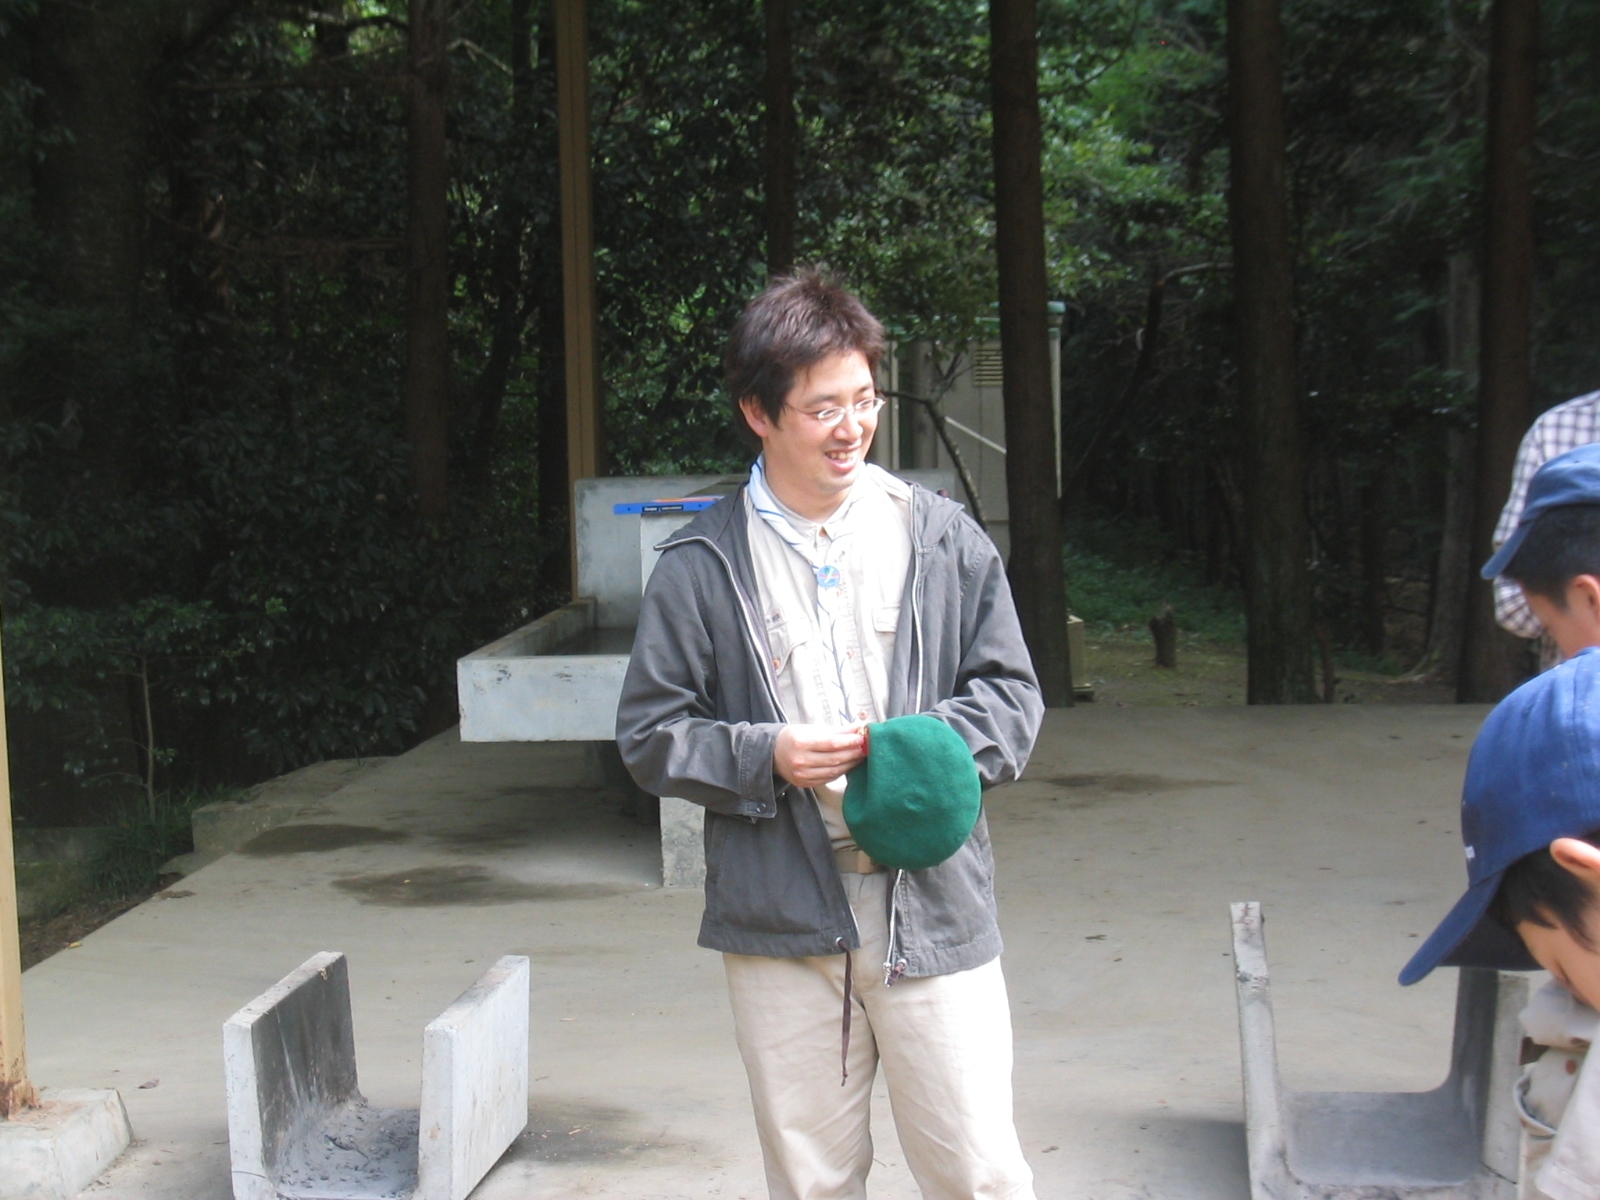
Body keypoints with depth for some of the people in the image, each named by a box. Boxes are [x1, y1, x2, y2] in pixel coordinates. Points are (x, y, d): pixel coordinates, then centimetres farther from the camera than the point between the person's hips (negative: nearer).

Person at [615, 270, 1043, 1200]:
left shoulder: (944, 538, 3)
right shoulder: (702, 565, 0)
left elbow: (1014, 693, 8)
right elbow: (650, 733, 3)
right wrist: (765, 756, -14)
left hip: (932, 904, 0)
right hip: (782, 920, 0)